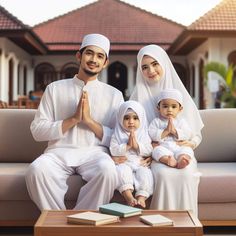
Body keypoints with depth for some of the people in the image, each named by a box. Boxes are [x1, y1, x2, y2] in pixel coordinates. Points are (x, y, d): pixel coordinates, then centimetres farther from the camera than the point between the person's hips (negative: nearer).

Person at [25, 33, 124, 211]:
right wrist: (74, 119, -6)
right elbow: (37, 131, 6)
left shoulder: (114, 95, 13)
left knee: (108, 170, -34)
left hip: (94, 152, 0)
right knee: (37, 170, -32)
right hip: (59, 152, 1)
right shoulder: (55, 88, 14)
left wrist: (89, 120, -7)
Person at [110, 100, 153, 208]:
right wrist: (127, 146, -13)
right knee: (122, 171, -33)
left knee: (145, 173, -28)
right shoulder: (117, 135, 8)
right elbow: (113, 150, -4)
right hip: (124, 163, -1)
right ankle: (129, 196, -38)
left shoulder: (144, 135, 13)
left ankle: (141, 197, -33)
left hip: (140, 164, 2)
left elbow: (149, 151, 3)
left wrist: (137, 145, -11)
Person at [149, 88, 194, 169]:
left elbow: (188, 135, 3)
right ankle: (170, 161, -57)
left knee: (187, 150, -28)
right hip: (163, 148, -1)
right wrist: (166, 131, -12)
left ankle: (181, 161, -58)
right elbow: (151, 135, -2)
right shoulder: (156, 121, 12)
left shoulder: (181, 121, 16)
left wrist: (175, 131, -11)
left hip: (179, 148, 1)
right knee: (158, 150, -32)